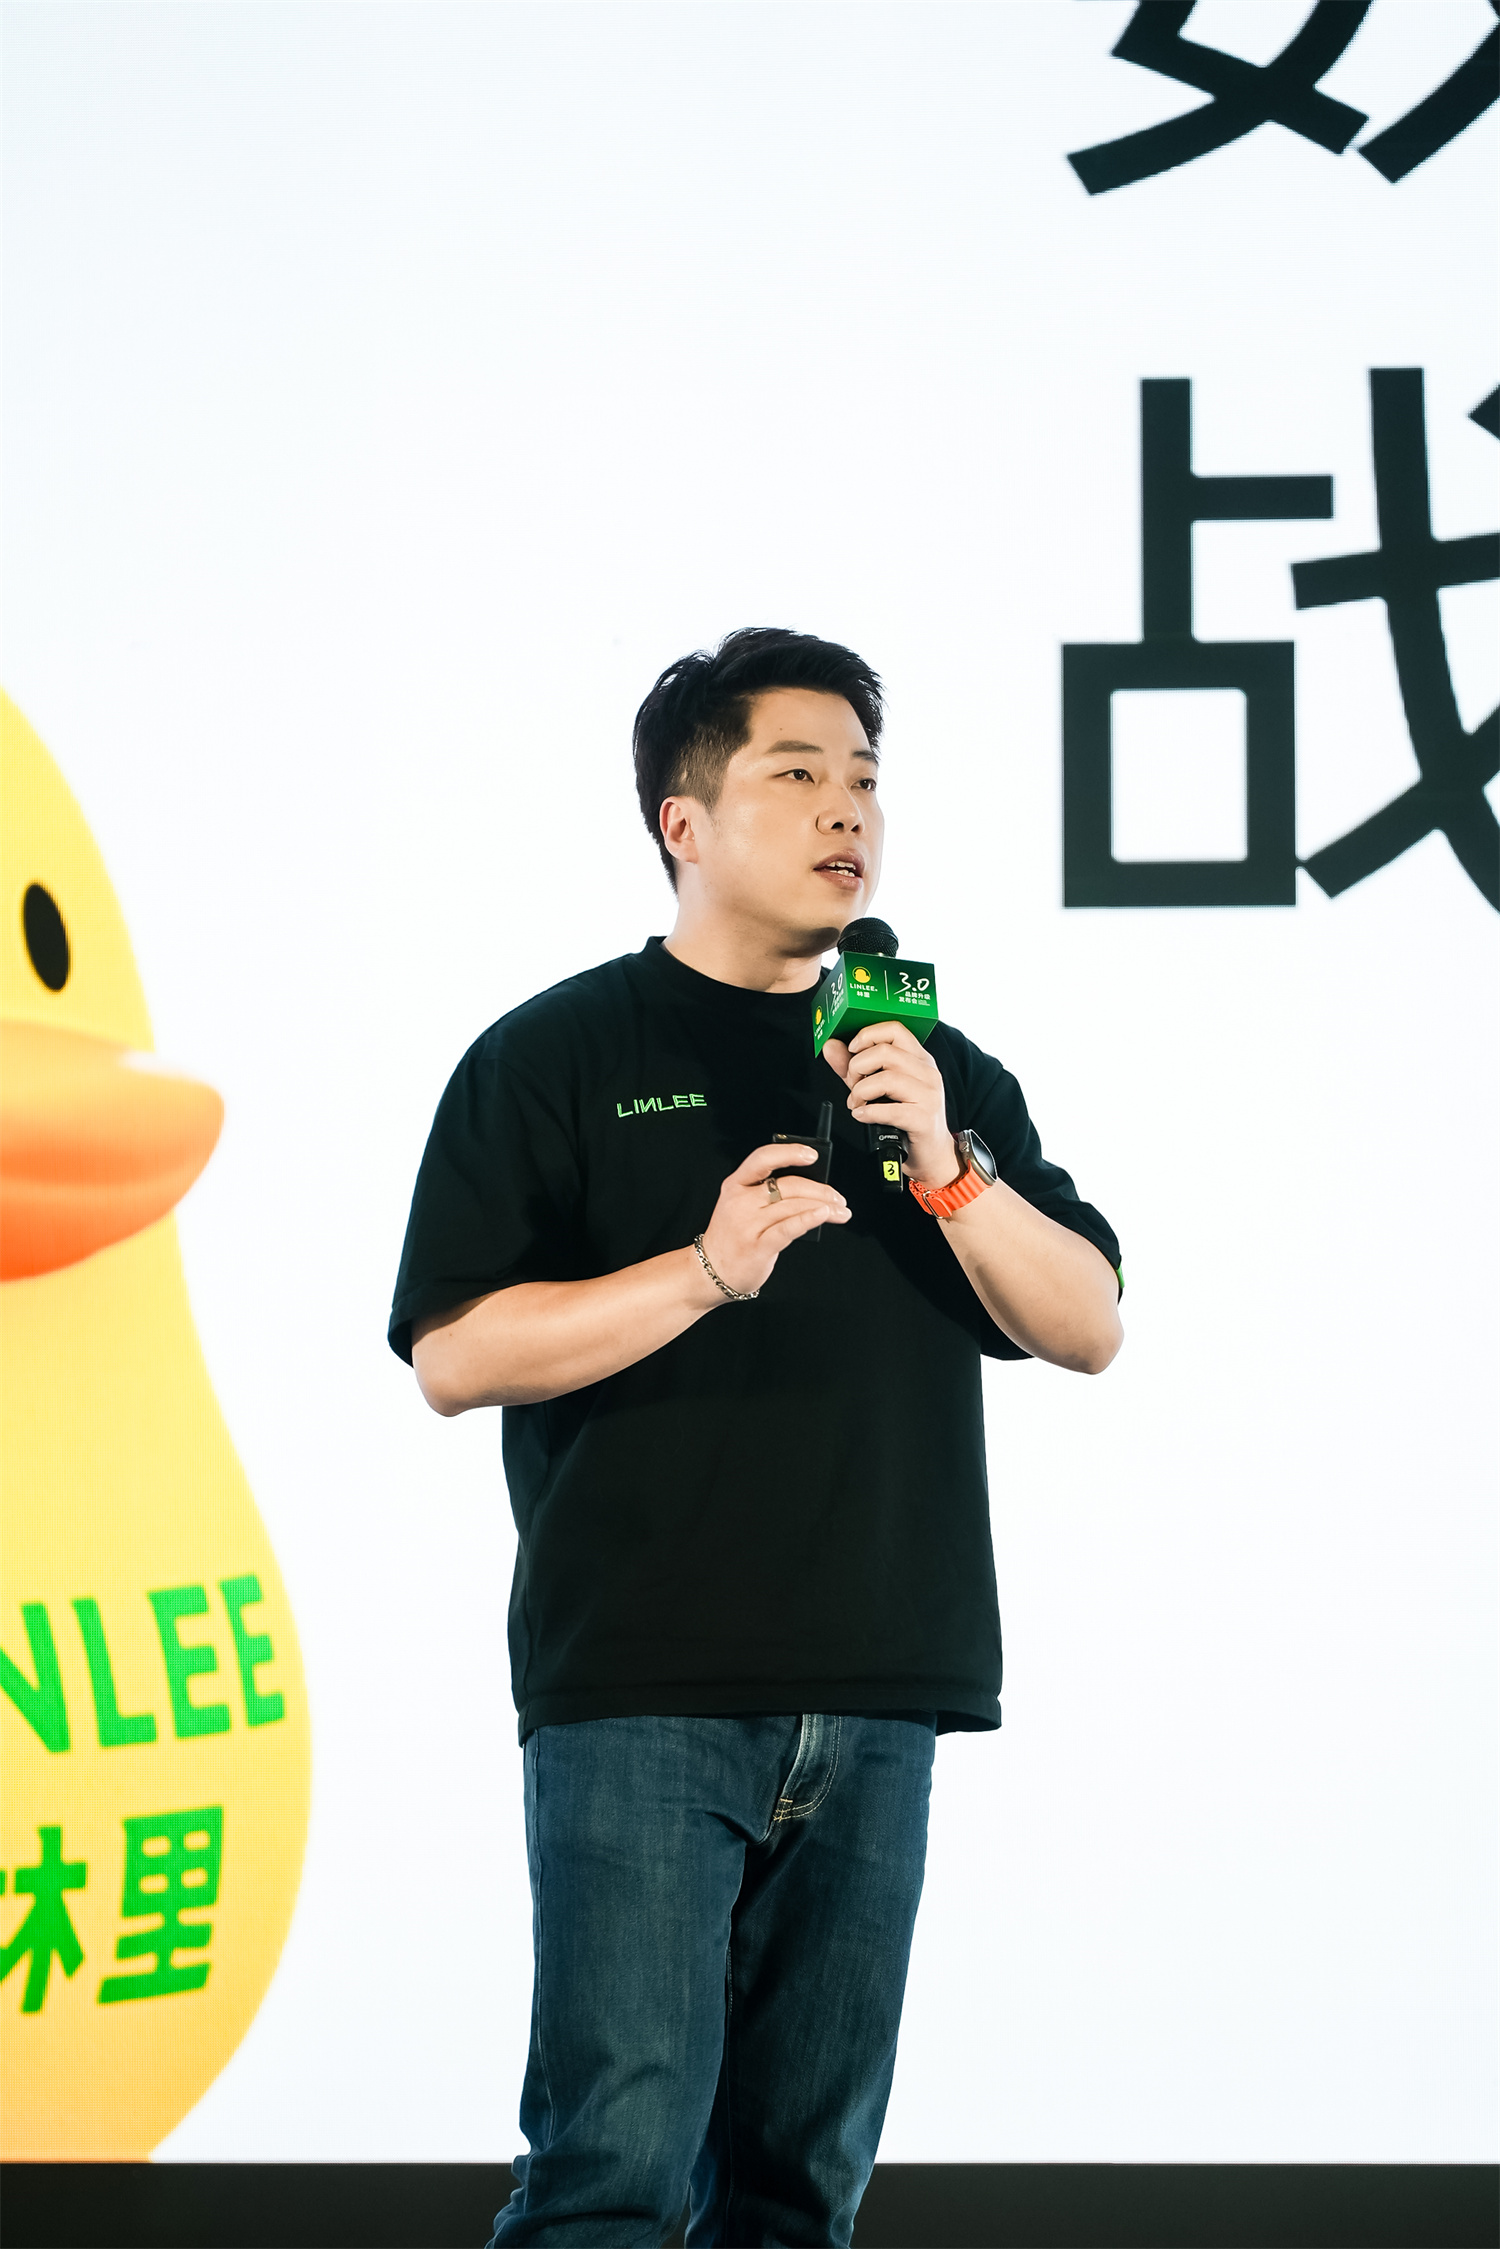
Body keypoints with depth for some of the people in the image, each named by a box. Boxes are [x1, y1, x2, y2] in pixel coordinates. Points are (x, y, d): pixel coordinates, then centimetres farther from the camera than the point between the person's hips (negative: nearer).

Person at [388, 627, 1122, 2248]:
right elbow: (455, 1354, -5)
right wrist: (705, 1272, -16)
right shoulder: (555, 1058, 3)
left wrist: (946, 1169, -7)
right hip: (641, 1693, -5)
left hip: (875, 1710, 5)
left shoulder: (944, 1074, 18)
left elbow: (1086, 1329, 9)